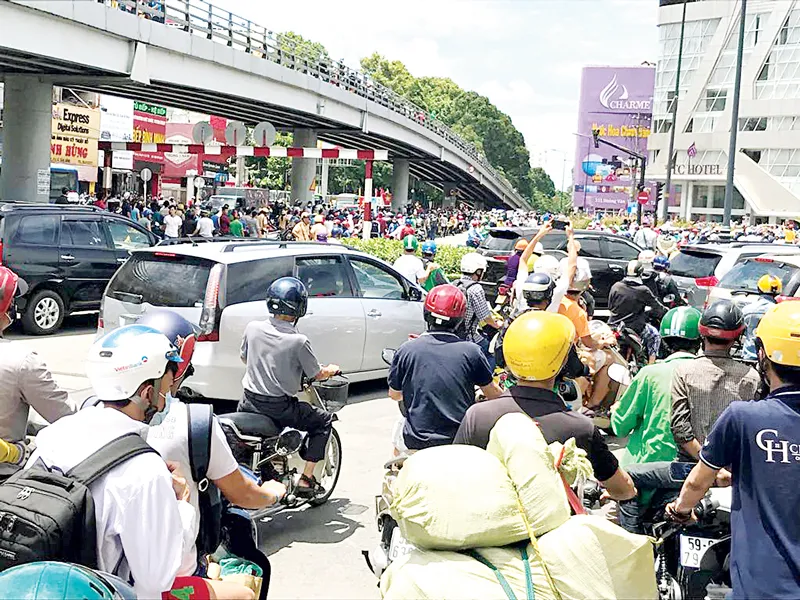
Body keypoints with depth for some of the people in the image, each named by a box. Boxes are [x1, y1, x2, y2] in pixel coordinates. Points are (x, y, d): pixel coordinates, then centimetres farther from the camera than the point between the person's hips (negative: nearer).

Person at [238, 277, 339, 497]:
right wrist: (332, 370, 17)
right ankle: (306, 479, 11)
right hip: (280, 408, -4)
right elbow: (317, 375, -6)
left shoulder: (253, 328, -5)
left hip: (251, 402, 5)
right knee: (324, 421, 16)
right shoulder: (298, 341, -18)